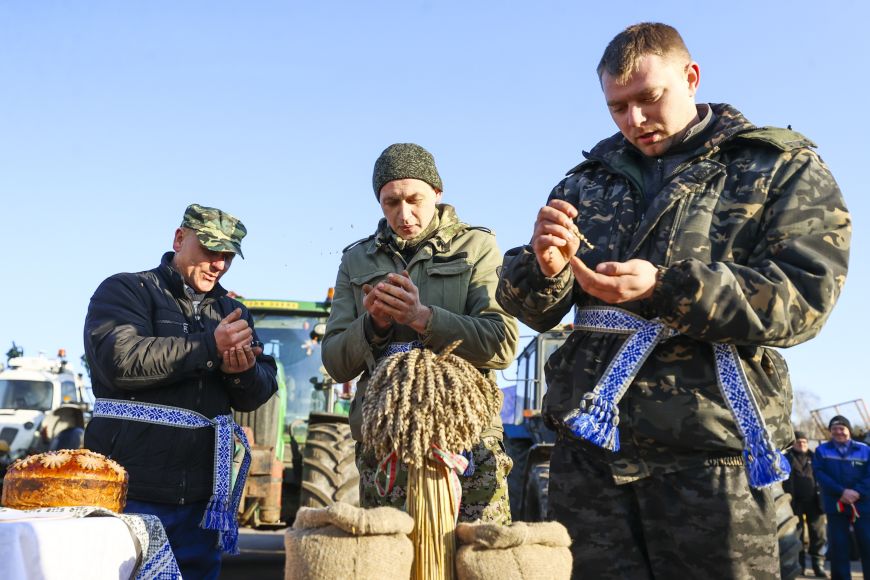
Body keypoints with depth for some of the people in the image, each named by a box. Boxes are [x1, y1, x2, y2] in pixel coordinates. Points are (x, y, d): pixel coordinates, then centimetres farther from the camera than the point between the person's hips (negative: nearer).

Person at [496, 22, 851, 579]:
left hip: (708, 452, -3)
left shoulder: (782, 168, 6)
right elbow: (535, 310, 14)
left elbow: (804, 296, -8)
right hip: (588, 441, 3)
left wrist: (664, 288, -20)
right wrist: (544, 266, -11)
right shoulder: (587, 182, 15)